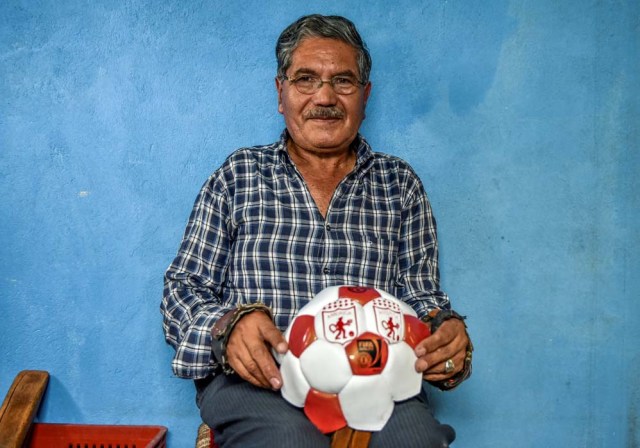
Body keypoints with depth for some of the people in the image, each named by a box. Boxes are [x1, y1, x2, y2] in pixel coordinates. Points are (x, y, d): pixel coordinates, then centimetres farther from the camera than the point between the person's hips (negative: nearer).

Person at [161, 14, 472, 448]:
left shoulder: (400, 183, 16)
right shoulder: (238, 175, 12)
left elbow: (421, 295, 15)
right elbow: (185, 286, 10)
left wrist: (448, 332, -9)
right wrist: (229, 325, -13)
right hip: (258, 382, -1)